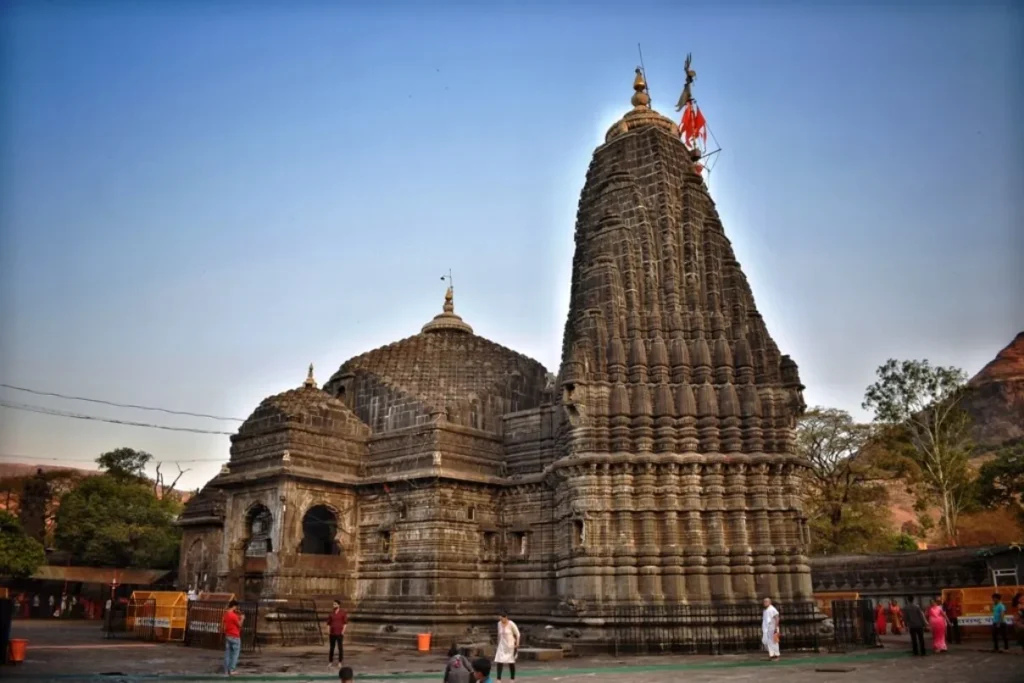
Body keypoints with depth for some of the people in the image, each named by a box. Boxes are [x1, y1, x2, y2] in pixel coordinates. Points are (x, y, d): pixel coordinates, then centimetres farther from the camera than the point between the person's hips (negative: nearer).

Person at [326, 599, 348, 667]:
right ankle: (330, 662, 14)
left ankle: (340, 662, 6)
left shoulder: (343, 612, -1)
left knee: (340, 647, -1)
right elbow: (328, 623, 11)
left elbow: (345, 622, -2)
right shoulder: (331, 613, 8)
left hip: (339, 633, -3)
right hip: (332, 633, 3)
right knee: (331, 647, 7)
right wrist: (328, 631, 1)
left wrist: (343, 631, -11)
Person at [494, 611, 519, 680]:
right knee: (499, 661, -7)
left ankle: (512, 679, 22)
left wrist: (517, 645, -10)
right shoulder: (499, 623, -1)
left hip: (510, 645, -4)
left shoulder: (511, 624, -15)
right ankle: (499, 679, -2)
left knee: (511, 662, 8)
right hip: (502, 645, 4)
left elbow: (517, 634, -8)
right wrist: (498, 643, 15)